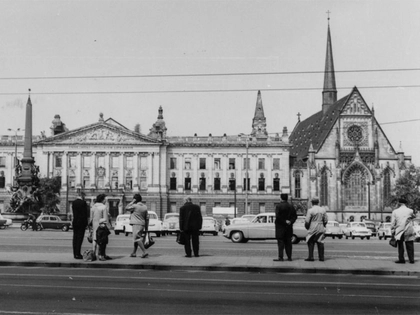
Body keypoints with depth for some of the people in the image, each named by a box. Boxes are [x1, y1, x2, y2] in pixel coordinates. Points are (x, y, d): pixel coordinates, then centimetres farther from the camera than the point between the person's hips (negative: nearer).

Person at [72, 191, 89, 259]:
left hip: (75, 222, 7)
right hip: (81, 222, -7)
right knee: (80, 238, -4)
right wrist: (86, 223, -5)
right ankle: (78, 254, -6)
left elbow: (73, 213, 11)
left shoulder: (73, 202, 8)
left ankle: (75, 254, 13)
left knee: (75, 238, 10)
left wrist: (75, 220, 13)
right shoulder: (83, 203, -12)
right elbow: (85, 213, -11)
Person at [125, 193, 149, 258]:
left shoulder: (135, 206, -12)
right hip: (142, 224, 8)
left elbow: (126, 208, 3)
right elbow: (146, 218, 12)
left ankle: (144, 252, -19)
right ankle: (134, 253, 22)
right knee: (137, 238, 16)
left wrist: (132, 202, 1)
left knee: (137, 239, -9)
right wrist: (146, 228, 17)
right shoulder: (145, 207, 10)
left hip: (136, 224, -8)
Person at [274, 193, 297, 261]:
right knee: (288, 242, 10)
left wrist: (285, 221, -12)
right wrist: (290, 221, -5)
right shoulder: (291, 206, 8)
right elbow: (295, 216, 5)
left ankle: (280, 257, -8)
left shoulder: (279, 206, -10)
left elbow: (277, 216, -20)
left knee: (281, 241, -4)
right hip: (289, 227, 5)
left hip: (281, 226, -5)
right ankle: (289, 257, 11)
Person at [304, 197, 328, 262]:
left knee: (311, 243, 3)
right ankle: (321, 257, 8)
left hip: (312, 229, -4)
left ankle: (310, 257, -2)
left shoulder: (310, 210, -10)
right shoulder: (323, 210, 4)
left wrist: (307, 227, 6)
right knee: (320, 243, 8)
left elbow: (307, 221, -11)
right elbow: (326, 220, 6)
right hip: (321, 229, 4)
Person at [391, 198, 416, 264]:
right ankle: (411, 259, 8)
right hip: (409, 231, 0)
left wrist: (392, 232, 5)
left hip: (399, 231, 0)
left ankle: (401, 259, 3)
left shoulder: (395, 212, 0)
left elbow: (393, 223, 0)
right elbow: (414, 216, 17)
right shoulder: (410, 211, -3)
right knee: (410, 246, 7)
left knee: (400, 246, 7)